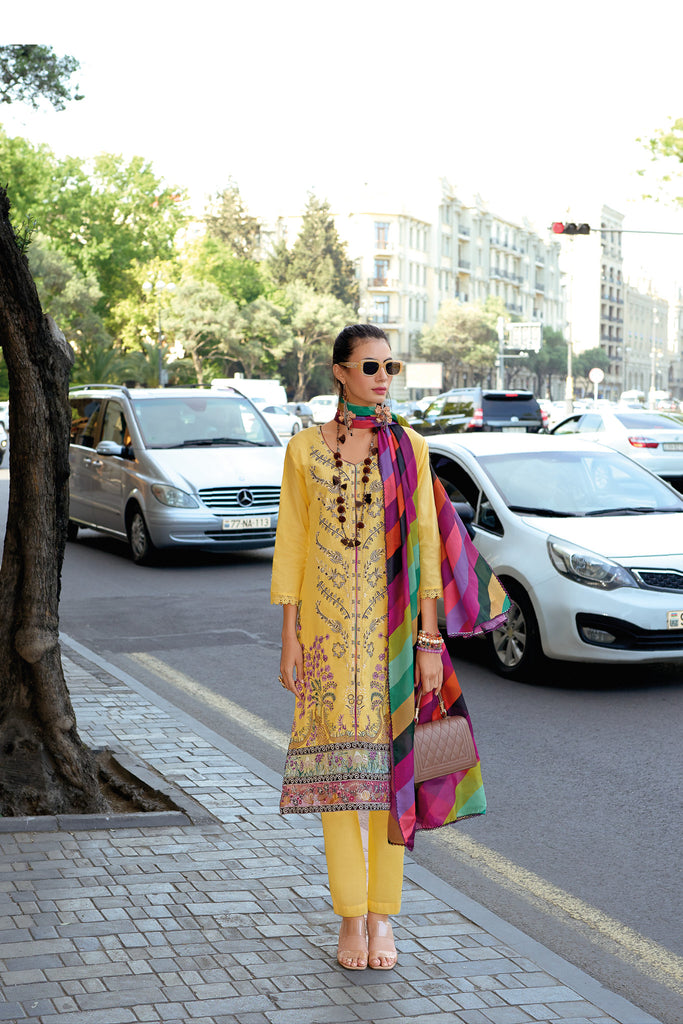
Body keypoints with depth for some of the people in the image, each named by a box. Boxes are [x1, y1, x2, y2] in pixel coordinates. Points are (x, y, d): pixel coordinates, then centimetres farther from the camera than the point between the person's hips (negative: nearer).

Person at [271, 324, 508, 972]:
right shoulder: (305, 448, 4)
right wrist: (290, 640, -1)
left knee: (389, 763, 3)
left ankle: (382, 917, 15)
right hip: (328, 627, 0)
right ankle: (351, 918, 14)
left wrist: (429, 641, -5)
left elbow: (425, 545, 1)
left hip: (393, 627, 0)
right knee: (336, 766, 2)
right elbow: (291, 546, 5)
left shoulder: (409, 449, 3)